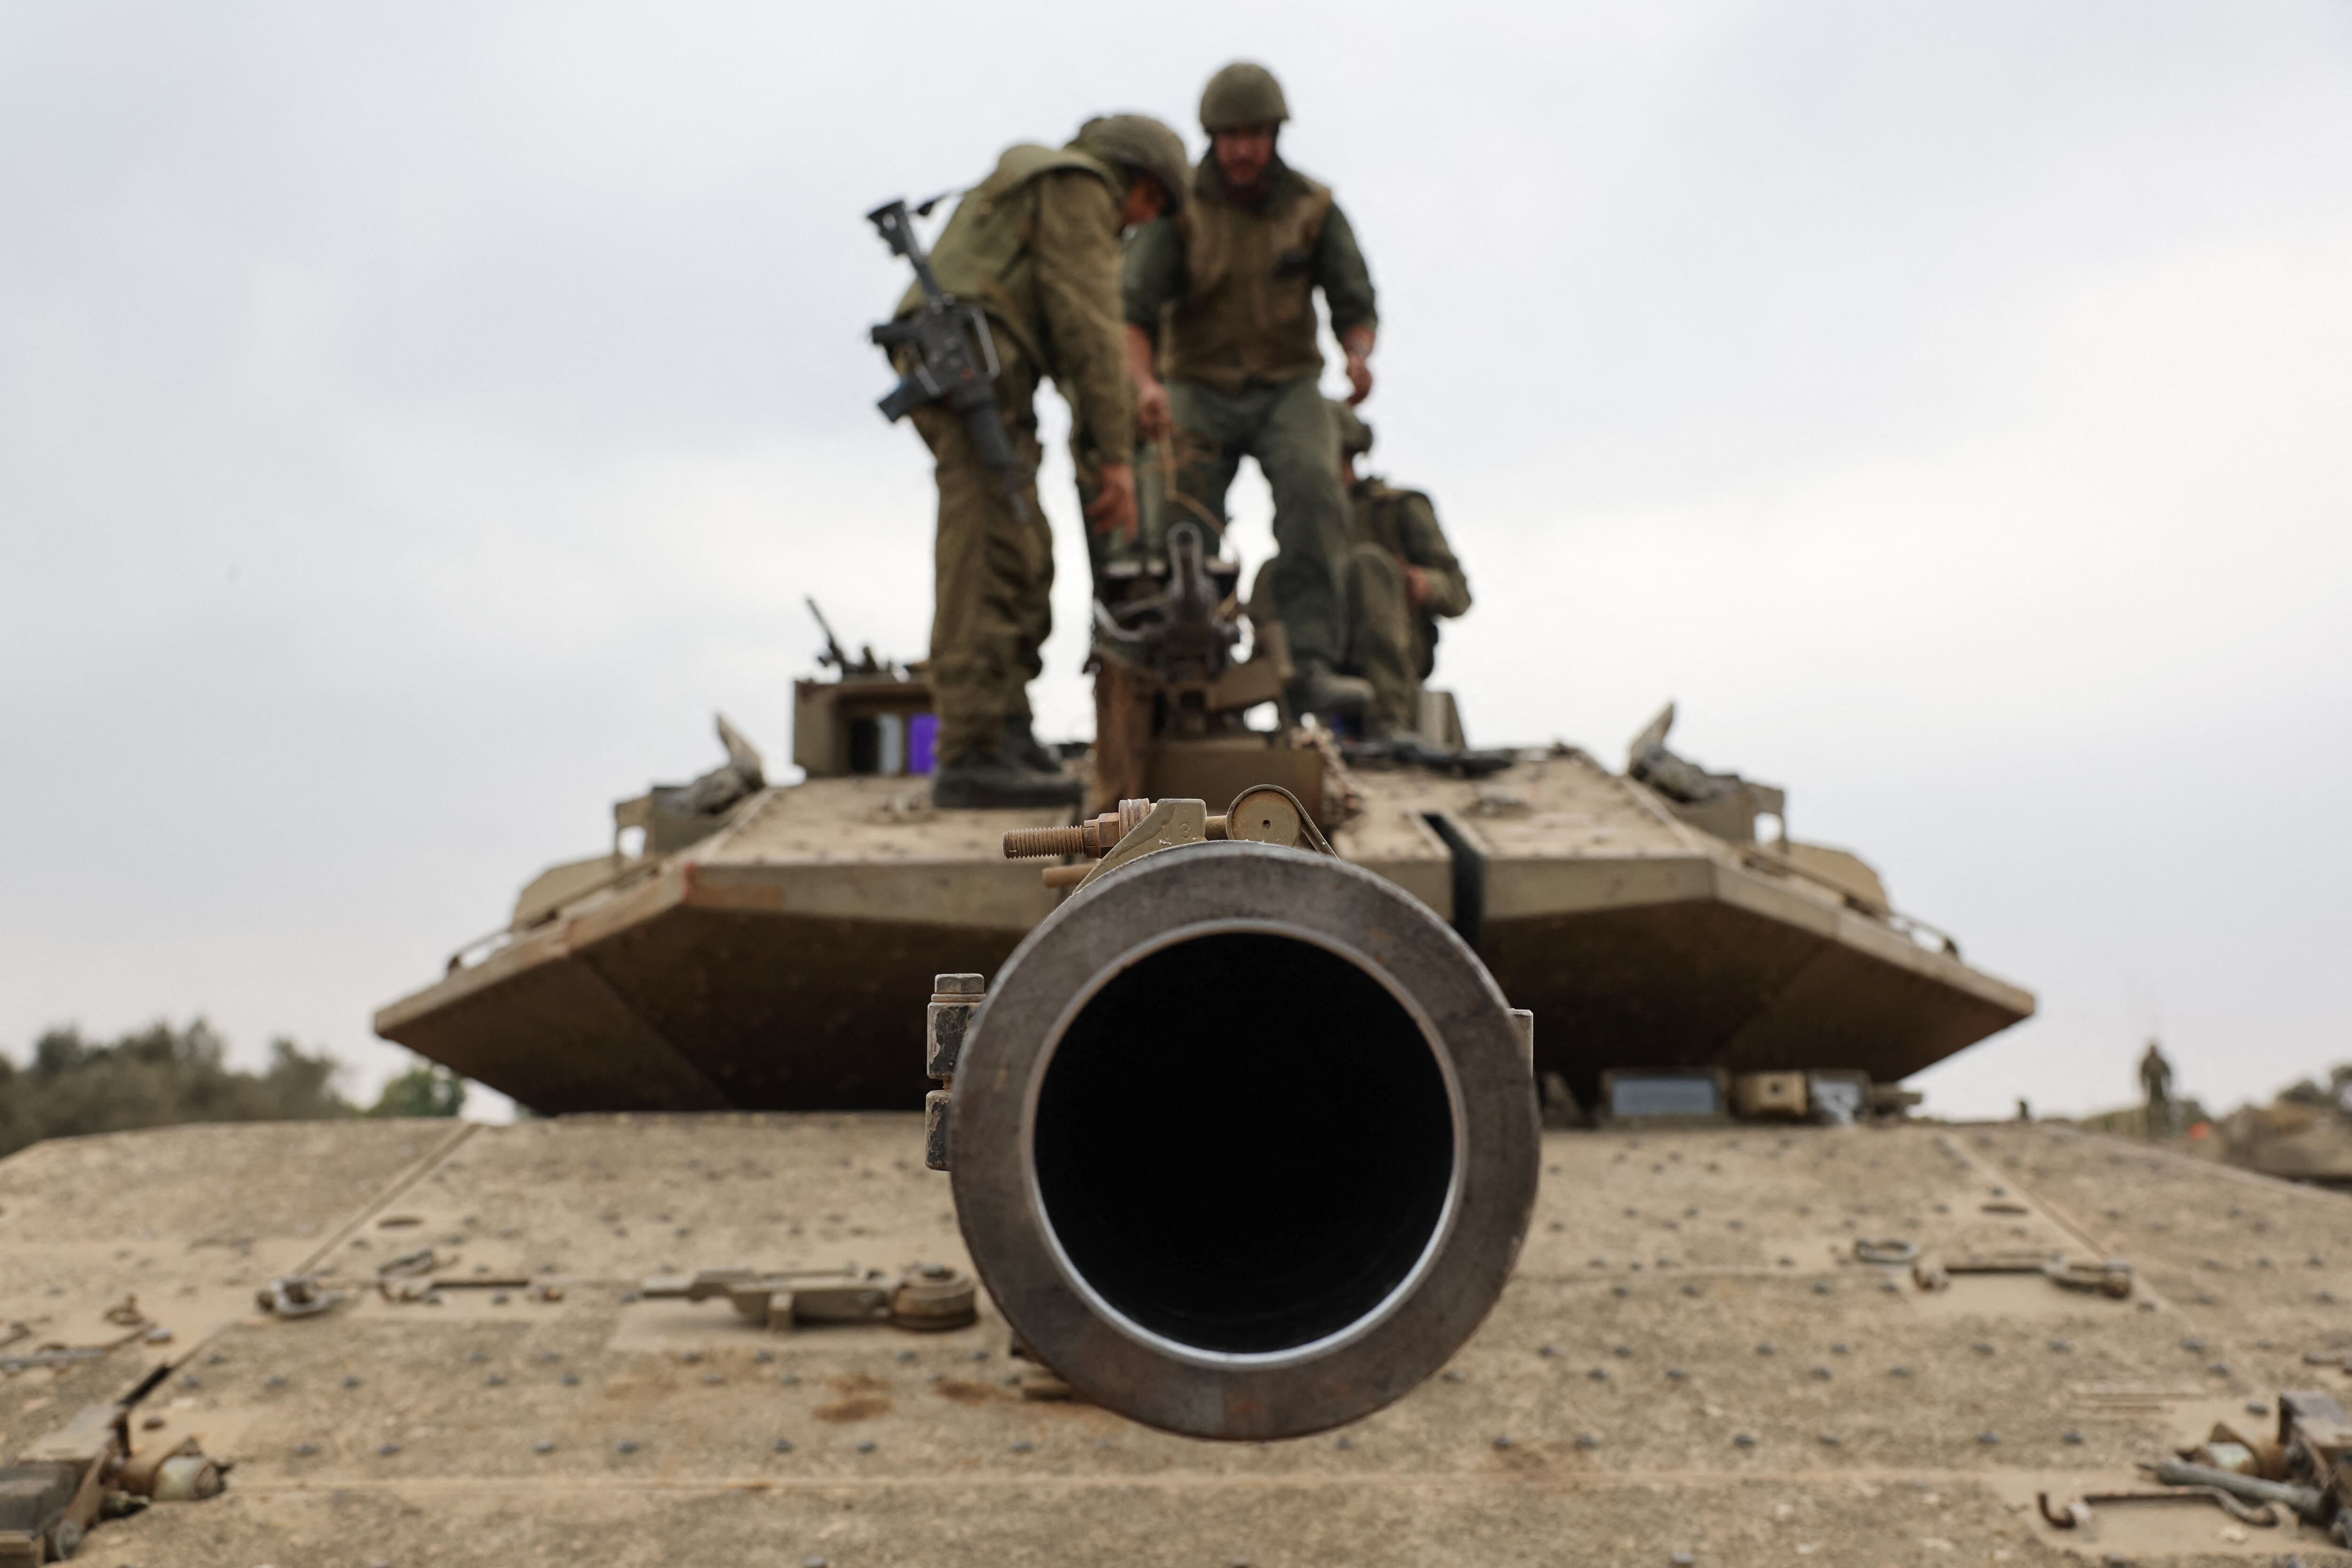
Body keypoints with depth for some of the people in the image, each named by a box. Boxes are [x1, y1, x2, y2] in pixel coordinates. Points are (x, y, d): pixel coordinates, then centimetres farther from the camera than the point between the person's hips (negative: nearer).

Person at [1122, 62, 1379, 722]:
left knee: (1313, 487, -29)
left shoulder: (1315, 209, -3)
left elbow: (1355, 306, -4)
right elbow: (1133, 311, -19)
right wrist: (1146, 384, -40)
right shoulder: (1177, 209, -9)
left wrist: (1358, 355, -29)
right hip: (1201, 390, 0)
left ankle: (1313, 666, -36)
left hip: (1287, 389, 0)